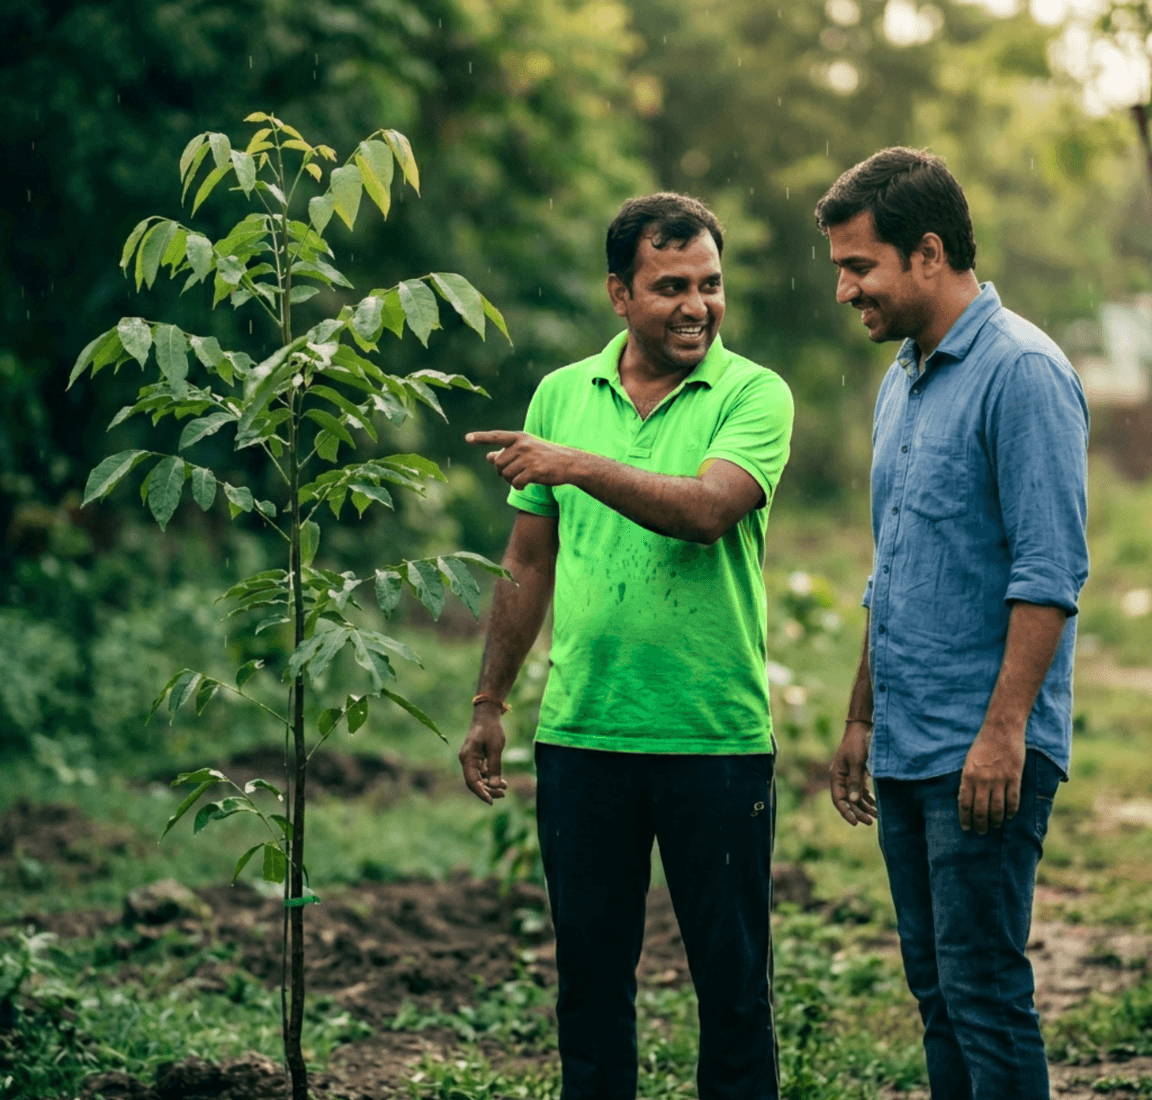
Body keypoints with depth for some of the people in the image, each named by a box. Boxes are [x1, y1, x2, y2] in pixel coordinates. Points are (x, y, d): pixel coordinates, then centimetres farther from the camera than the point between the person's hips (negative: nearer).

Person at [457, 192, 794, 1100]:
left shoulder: (755, 395, -4)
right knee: (590, 974, 11)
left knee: (733, 981, 6)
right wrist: (489, 704, 14)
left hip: (716, 739, -3)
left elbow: (707, 509, -23)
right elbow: (529, 561, 14)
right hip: (579, 736, 3)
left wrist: (582, 465, -31)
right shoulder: (561, 395, 8)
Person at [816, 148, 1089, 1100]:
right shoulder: (902, 380, 16)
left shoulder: (1022, 372, -12)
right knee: (937, 987, 12)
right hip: (906, 751, 9)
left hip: (983, 753, -9)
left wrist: (1003, 731, -22)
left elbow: (1050, 574, -18)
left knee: (984, 988, -6)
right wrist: (862, 718, 22)